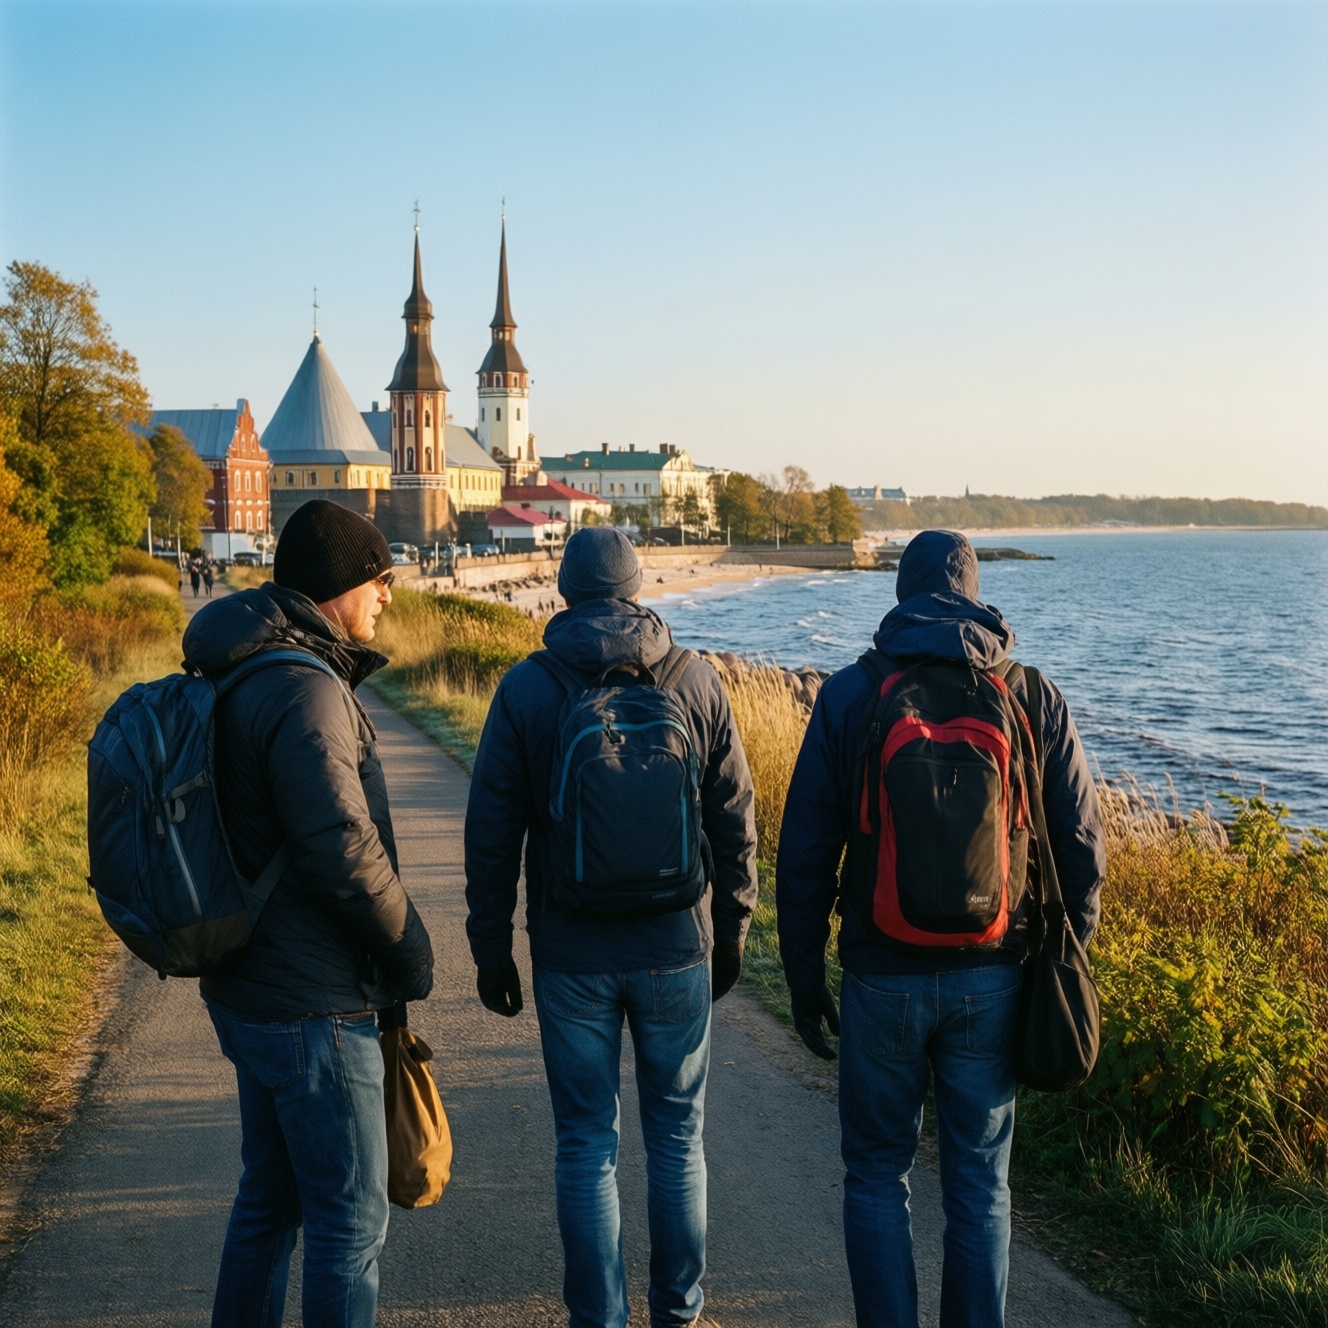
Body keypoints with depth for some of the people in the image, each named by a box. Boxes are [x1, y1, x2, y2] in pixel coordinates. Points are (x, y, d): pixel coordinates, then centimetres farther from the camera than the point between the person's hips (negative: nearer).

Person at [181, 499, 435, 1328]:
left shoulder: (241, 679, 9)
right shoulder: (304, 691, -22)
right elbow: (345, 854, -25)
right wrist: (413, 954, -9)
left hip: (250, 989, 10)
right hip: (312, 1008, -10)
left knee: (270, 1198, 22)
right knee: (351, 1220, 2)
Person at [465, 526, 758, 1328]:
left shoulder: (526, 689, -4)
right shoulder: (697, 682, -2)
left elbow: (492, 833, -3)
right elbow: (735, 824, 1)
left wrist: (492, 949, 5)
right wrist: (731, 934, 12)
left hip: (571, 954, -1)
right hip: (676, 948, 1)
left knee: (587, 1146, 9)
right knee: (678, 1136, 15)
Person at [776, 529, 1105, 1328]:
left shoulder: (848, 695, -4)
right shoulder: (1034, 698, 0)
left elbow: (804, 855, -3)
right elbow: (1082, 845, 2)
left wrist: (805, 982, 5)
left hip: (883, 977, -1)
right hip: (992, 977, 1)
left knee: (877, 1176, 13)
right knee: (980, 1185, 12)